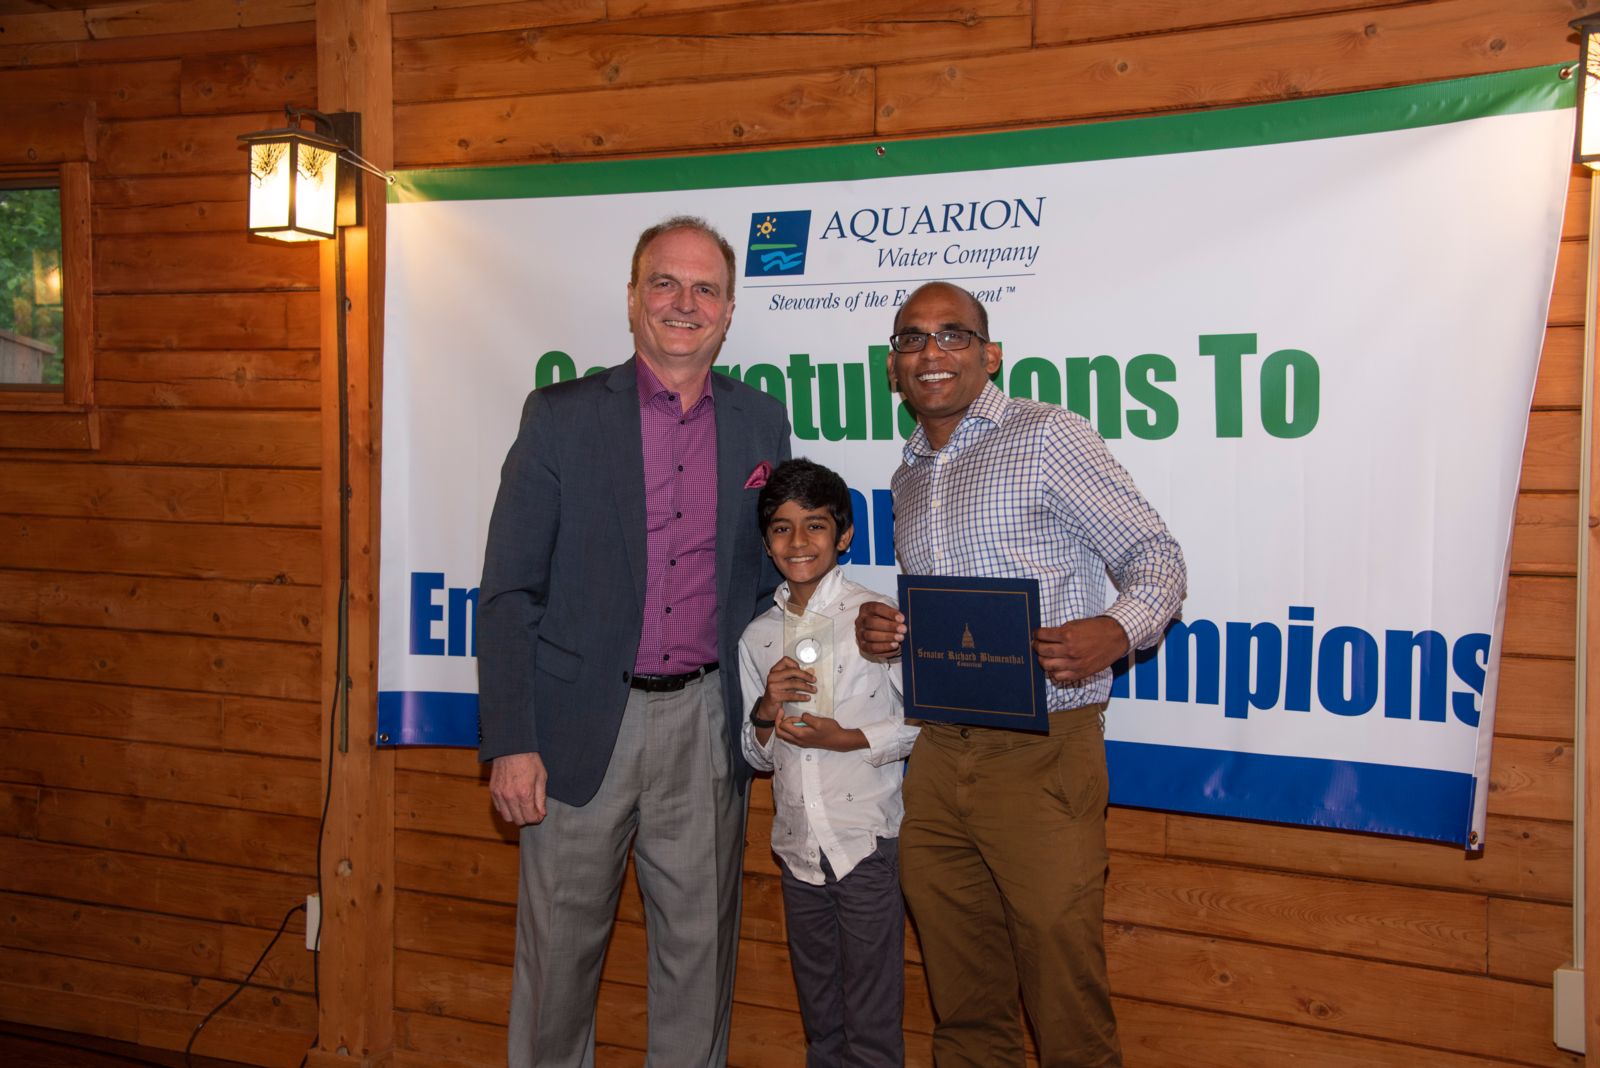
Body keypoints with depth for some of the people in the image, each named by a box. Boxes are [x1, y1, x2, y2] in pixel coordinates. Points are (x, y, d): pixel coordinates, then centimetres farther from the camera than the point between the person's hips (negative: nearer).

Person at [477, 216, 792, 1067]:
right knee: (559, 942, 9)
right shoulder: (560, 417, -3)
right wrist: (510, 743, -10)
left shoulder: (762, 423, 6)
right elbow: (507, 594, -5)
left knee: (700, 945, 12)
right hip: (583, 722, -2)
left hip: (705, 722, 3)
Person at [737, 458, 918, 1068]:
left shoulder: (876, 617, -7)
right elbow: (756, 757, 13)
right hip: (798, 846, 5)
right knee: (819, 1018, 18)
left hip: (868, 841, -5)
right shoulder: (756, 636, 7)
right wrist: (766, 713, -7)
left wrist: (849, 739, -18)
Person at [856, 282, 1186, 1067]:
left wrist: (1115, 632, -25)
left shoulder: (1046, 437, -4)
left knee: (1064, 994, 0)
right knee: (964, 1005, 15)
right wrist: (881, 631, 4)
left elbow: (1154, 554, -4)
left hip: (1040, 752, -6)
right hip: (936, 757, 6)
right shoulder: (909, 476, 17)